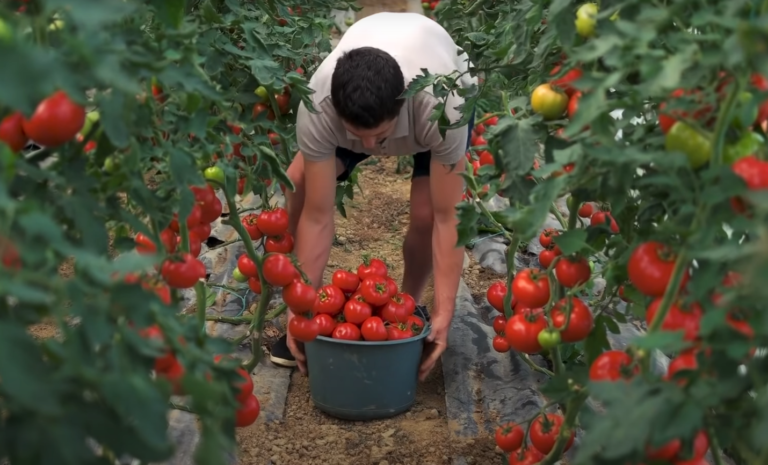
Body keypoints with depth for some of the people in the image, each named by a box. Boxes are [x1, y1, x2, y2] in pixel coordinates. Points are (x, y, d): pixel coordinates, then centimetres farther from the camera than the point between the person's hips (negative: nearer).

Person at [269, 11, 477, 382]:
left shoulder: (442, 105, -45)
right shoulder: (317, 108, -41)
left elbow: (446, 217, -38)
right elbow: (317, 216, -33)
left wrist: (444, 311, -40)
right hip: (350, 97, 2)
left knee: (426, 213, -22)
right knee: (298, 185, -18)